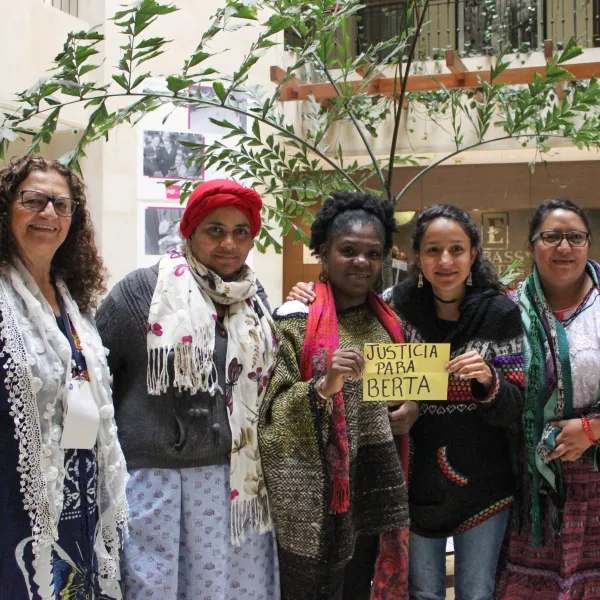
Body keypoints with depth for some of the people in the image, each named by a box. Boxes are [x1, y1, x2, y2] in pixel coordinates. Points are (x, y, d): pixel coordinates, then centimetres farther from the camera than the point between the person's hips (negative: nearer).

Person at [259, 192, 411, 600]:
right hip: (314, 496, -6)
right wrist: (323, 387, -27)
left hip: (378, 487, 6)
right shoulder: (296, 319, -8)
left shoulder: (387, 320, 11)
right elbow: (271, 409, -12)